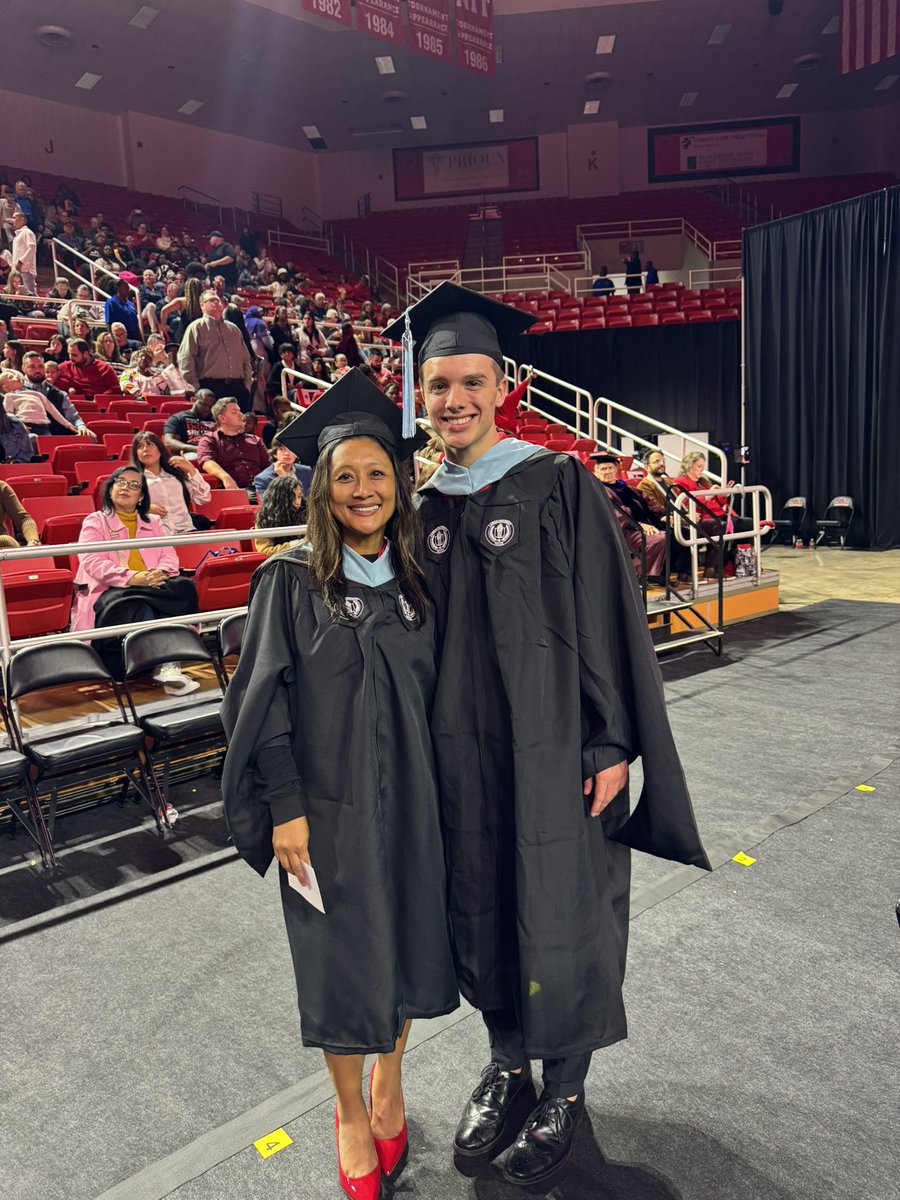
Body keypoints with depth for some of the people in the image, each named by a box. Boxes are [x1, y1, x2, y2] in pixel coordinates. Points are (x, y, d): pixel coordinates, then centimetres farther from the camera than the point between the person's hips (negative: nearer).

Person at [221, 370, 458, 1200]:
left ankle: (389, 1084, 42)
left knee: (406, 946, 15)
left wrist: (443, 789, 6)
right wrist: (285, 808, -12)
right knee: (342, 961, 10)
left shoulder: (418, 580, 3)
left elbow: (435, 690, 8)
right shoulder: (290, 580, -8)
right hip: (327, 803, -3)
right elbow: (264, 701, -8)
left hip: (411, 798, 4)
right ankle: (350, 1112, 36)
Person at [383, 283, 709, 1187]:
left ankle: (565, 1086, 34)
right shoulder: (423, 508, 6)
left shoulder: (558, 485, -8)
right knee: (480, 910, 16)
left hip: (551, 746, -4)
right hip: (460, 751, 5)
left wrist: (612, 744, -12)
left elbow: (607, 617, -9)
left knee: (560, 917, 8)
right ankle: (507, 1062, 41)